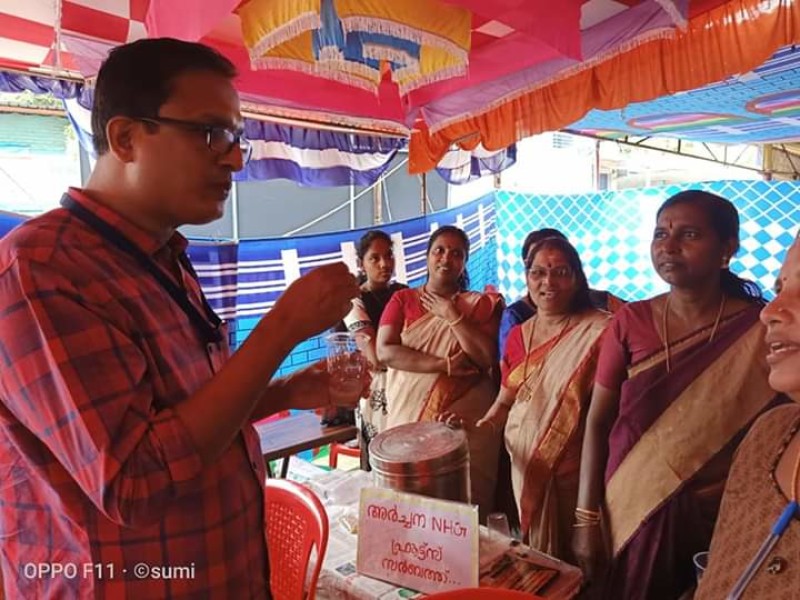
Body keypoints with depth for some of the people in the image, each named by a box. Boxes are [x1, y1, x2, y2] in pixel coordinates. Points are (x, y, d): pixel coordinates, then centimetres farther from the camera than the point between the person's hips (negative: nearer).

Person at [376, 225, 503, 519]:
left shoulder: (482, 304, 5)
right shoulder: (402, 299, 6)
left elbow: (488, 357, -8)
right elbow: (385, 351, -7)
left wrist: (451, 315, -10)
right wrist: (445, 365, -14)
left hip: (466, 423, -1)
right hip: (409, 418, 1)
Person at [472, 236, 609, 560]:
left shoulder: (599, 330, -12)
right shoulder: (518, 335, 6)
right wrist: (478, 427, -5)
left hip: (574, 472, -5)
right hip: (525, 465, 5)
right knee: (534, 559, 19)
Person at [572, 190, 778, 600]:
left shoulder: (761, 330, -8)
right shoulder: (629, 323, -6)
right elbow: (598, 422, -5)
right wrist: (586, 518, -7)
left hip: (721, 519, 0)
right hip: (631, 513, 1)